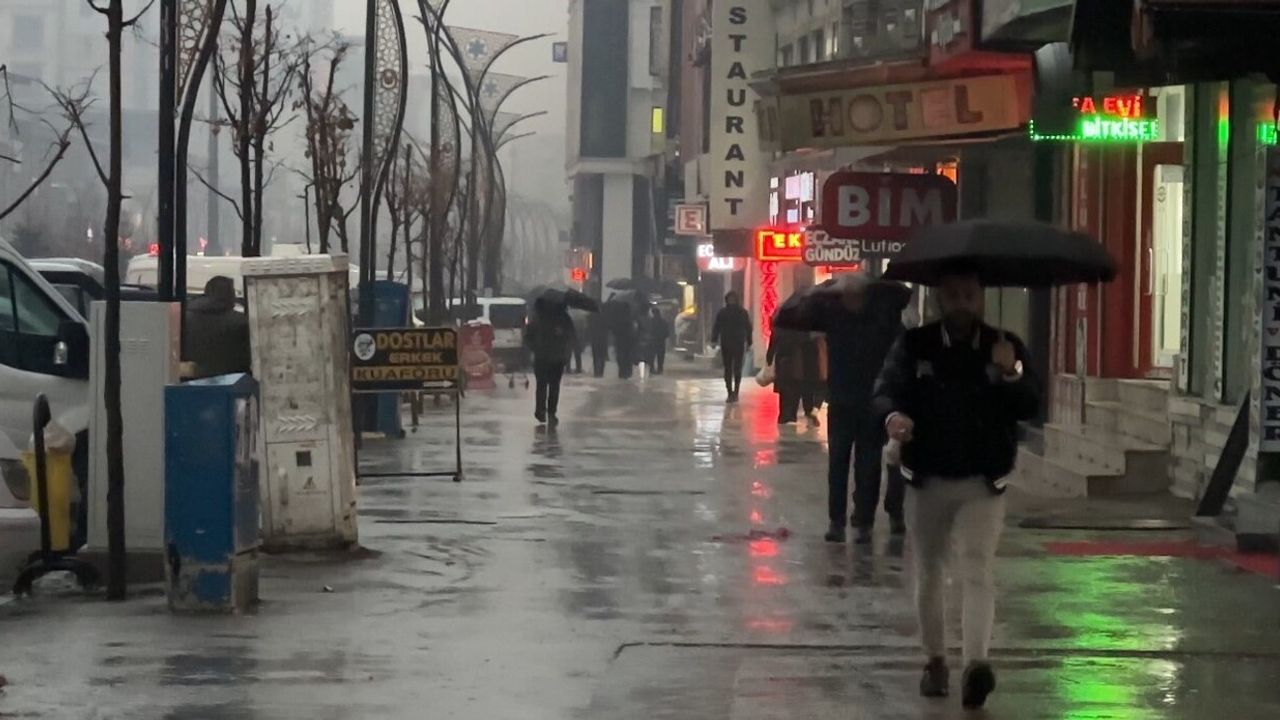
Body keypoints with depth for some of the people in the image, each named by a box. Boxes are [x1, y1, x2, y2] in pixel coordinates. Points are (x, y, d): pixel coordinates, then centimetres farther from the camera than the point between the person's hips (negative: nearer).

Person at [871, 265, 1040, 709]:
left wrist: (1011, 375, -27)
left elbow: (1030, 408, -7)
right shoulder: (914, 346, -3)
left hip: (982, 483, -2)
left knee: (976, 569, -17)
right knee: (929, 574, 12)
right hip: (927, 480, 2)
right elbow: (886, 390, -11)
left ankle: (976, 661, -29)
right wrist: (893, 415, -34)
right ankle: (935, 659, 28)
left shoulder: (1005, 347, -2)